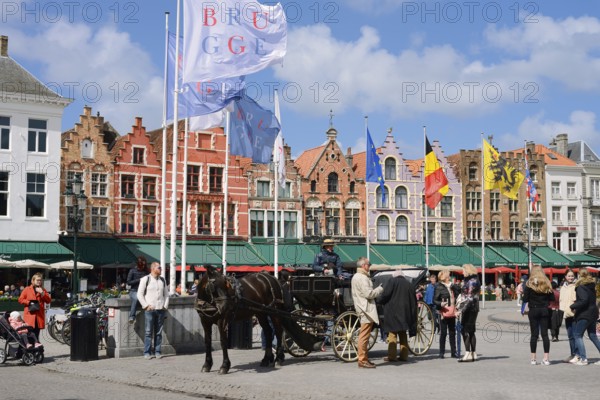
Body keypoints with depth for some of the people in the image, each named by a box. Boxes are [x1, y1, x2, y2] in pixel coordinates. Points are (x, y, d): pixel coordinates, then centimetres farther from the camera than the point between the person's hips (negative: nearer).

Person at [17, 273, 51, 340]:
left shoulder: (43, 290, 15)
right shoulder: (27, 289, 6)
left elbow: (48, 300, 6)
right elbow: (20, 299, 2)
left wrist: (42, 293, -7)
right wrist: (29, 302, -11)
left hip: (39, 315, 3)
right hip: (30, 315, -3)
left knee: (36, 334, 5)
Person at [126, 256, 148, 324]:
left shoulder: (145, 272, 15)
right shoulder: (132, 271, 3)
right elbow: (128, 282, -3)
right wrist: (139, 280, -10)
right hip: (134, 291, -4)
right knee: (136, 298, -40)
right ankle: (132, 316, -37)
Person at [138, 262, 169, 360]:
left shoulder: (162, 280, 14)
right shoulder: (145, 279, 0)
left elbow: (166, 294, 19)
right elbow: (140, 294, -1)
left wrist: (165, 305, 7)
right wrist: (146, 305, -8)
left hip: (160, 309, 4)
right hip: (150, 309, -4)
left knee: (159, 332, 6)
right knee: (148, 331, -5)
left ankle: (157, 352, 11)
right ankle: (147, 352, 0)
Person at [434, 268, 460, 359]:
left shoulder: (452, 287, 13)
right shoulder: (439, 287, -4)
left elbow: (458, 295, 25)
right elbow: (435, 300, -7)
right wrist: (440, 304, -24)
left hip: (452, 313, 5)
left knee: (452, 333, 9)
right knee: (443, 333, -1)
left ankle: (453, 352, 15)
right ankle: (441, 353, 6)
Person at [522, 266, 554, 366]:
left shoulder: (529, 284, -5)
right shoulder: (547, 284, 3)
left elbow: (525, 299, -9)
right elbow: (552, 298, 2)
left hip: (533, 310, -2)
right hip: (544, 310, 2)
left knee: (534, 334, 2)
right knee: (545, 334, 4)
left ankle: (533, 358, 4)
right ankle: (546, 358, 1)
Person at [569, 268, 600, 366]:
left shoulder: (581, 287, -15)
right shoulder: (592, 286, 10)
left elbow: (583, 301, -25)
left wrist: (573, 306, -12)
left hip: (584, 314, -8)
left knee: (577, 335, -1)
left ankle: (583, 359, -5)